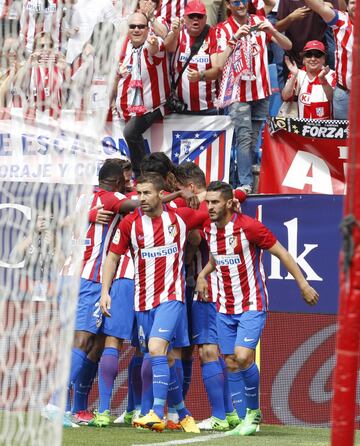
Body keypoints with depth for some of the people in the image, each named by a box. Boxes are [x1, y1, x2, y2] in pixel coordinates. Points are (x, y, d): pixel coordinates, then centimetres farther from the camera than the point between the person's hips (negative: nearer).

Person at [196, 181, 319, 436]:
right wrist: (203, 275, 8)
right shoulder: (208, 229, 4)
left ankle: (254, 411, 0)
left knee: (243, 358, -19)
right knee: (231, 363, 3)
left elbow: (281, 253, -9)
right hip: (225, 307, 6)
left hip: (252, 305, -6)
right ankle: (250, 416, 14)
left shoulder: (248, 226, -16)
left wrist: (304, 286, -9)